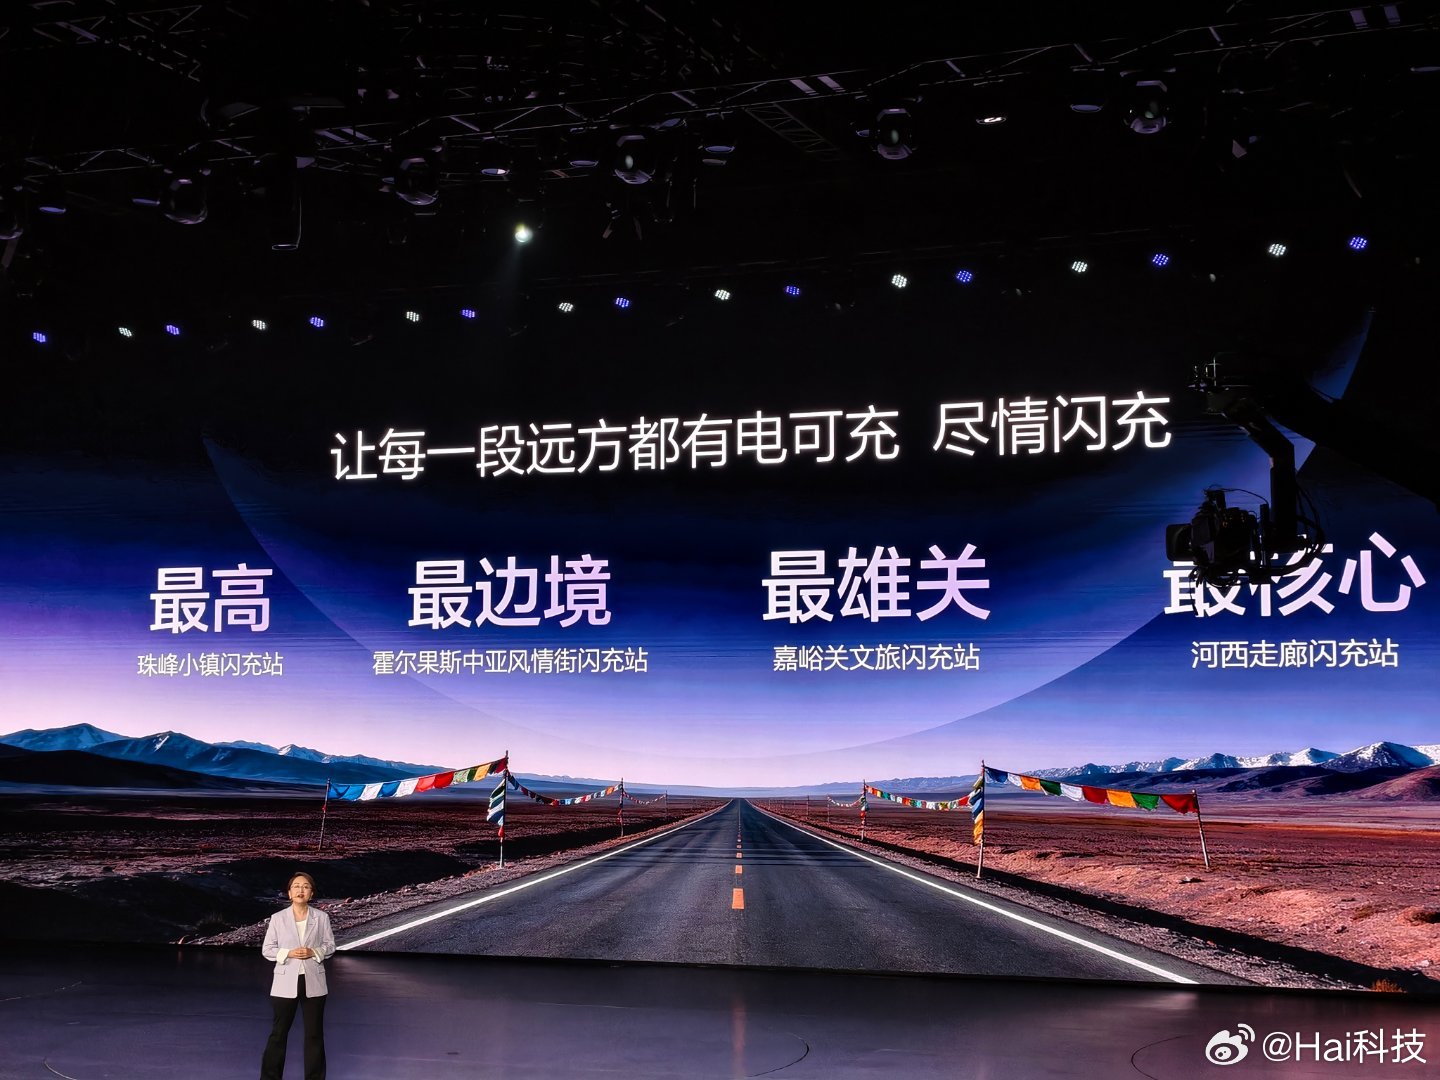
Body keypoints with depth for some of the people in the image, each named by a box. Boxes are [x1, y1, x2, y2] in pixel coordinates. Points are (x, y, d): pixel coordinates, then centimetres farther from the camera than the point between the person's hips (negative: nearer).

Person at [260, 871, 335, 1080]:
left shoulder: (321, 917, -2)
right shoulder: (278, 918, -4)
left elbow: (330, 946, 4)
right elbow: (267, 949, -1)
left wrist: (314, 952, -15)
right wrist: (288, 953, -16)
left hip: (313, 982, 1)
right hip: (286, 983, -1)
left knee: (314, 1033, 9)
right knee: (279, 1032, 5)